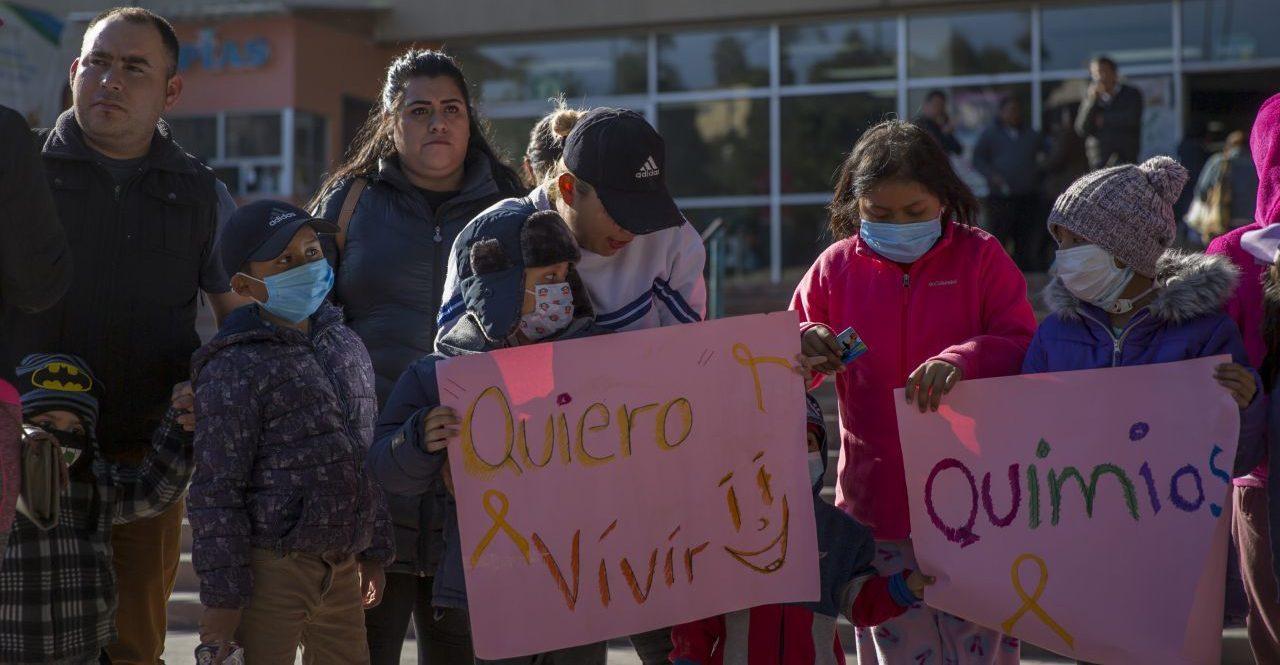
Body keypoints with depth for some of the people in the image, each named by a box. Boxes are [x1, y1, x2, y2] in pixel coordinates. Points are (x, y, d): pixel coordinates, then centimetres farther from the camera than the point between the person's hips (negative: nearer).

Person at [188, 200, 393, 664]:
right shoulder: (235, 371, -13)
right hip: (272, 569, -7)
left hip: (342, 565, 7)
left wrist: (374, 551, 19)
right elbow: (216, 493, -14)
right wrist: (222, 597, -15)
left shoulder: (346, 347, 10)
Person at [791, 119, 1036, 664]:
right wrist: (801, 346, -14)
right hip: (878, 504, 2)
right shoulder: (836, 267, 5)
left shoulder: (981, 257, 0)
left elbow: (1025, 348, -6)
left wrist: (963, 359, -25)